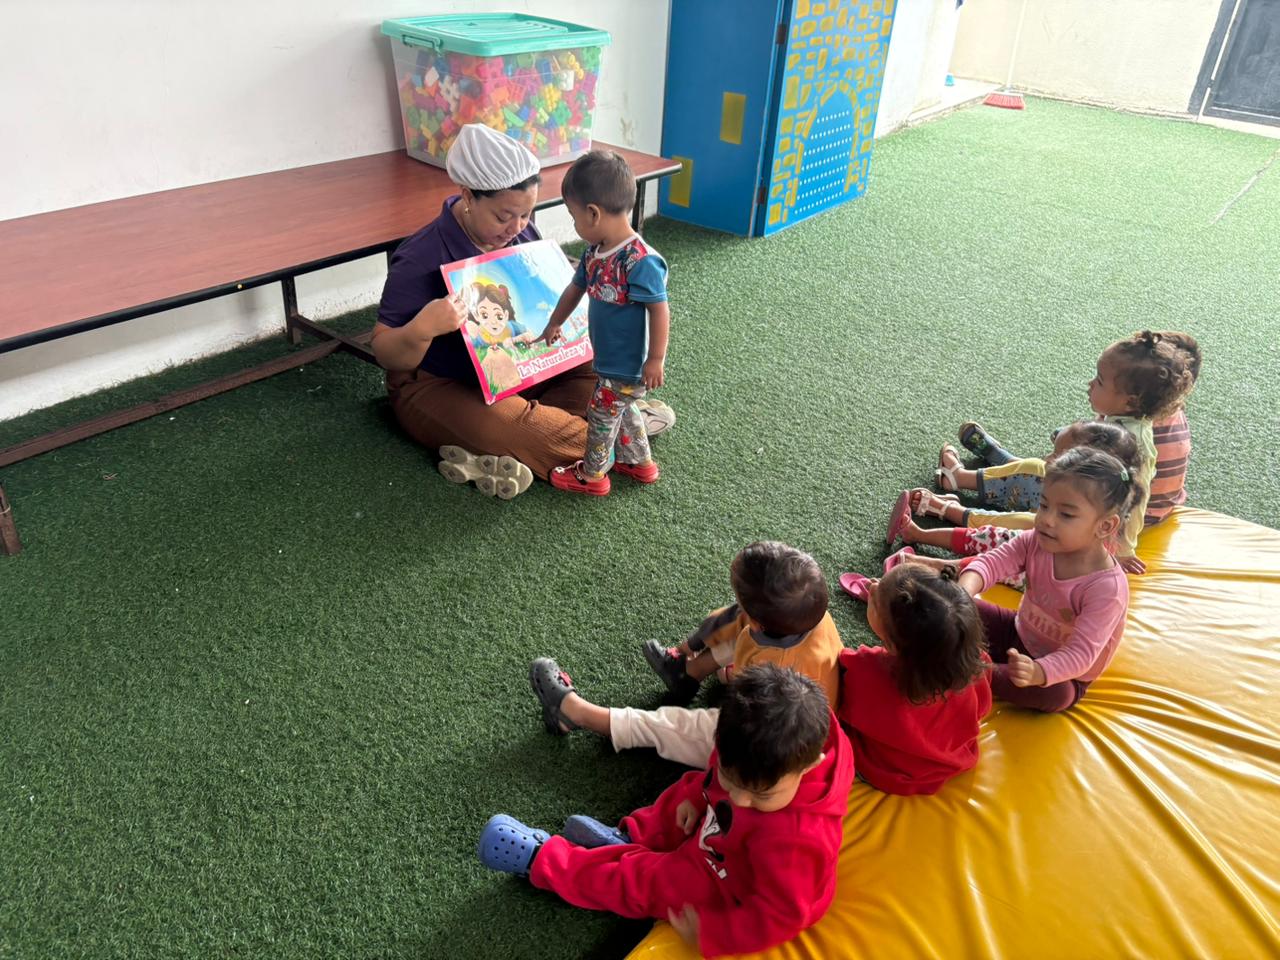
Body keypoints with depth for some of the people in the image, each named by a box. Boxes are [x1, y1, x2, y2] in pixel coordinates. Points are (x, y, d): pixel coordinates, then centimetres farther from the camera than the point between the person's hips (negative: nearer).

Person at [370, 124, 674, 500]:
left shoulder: (519, 230, -5)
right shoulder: (421, 260, -24)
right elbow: (386, 354, -23)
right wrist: (421, 329, -44)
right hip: (441, 387, -7)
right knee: (508, 427, -35)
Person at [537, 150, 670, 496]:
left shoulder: (641, 262, -29)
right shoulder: (595, 252, -1)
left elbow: (660, 311, -25)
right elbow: (576, 288, 14)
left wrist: (656, 360, -22)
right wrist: (554, 325, 27)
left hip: (629, 366, -8)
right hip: (610, 360, 8)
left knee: (601, 414, 8)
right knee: (621, 409, 25)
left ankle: (592, 474, 28)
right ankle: (640, 462, 43)